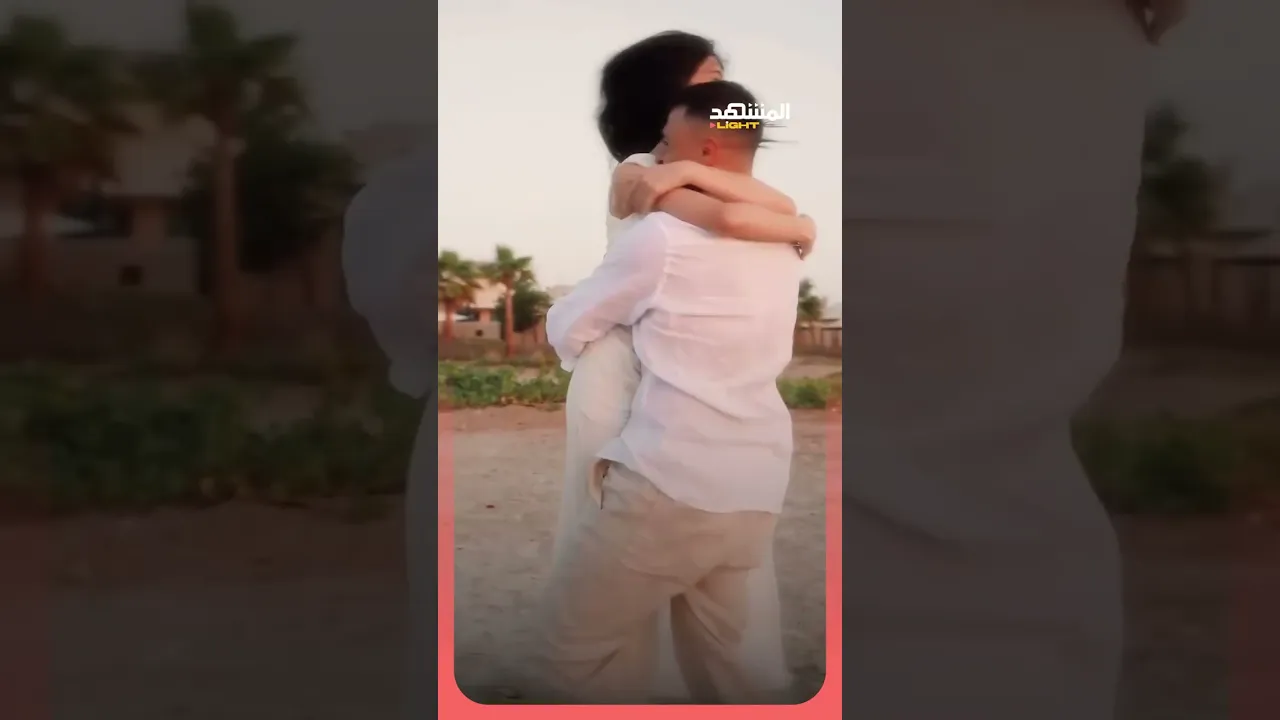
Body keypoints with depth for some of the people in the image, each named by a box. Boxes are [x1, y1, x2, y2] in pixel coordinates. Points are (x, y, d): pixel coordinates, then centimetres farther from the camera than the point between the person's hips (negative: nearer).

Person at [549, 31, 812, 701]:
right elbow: (733, 218, -29)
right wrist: (802, 228, -11)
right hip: (629, 376, -7)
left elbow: (781, 206, -8)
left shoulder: (712, 171, 14)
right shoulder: (636, 173, -11)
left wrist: (688, 170, -18)